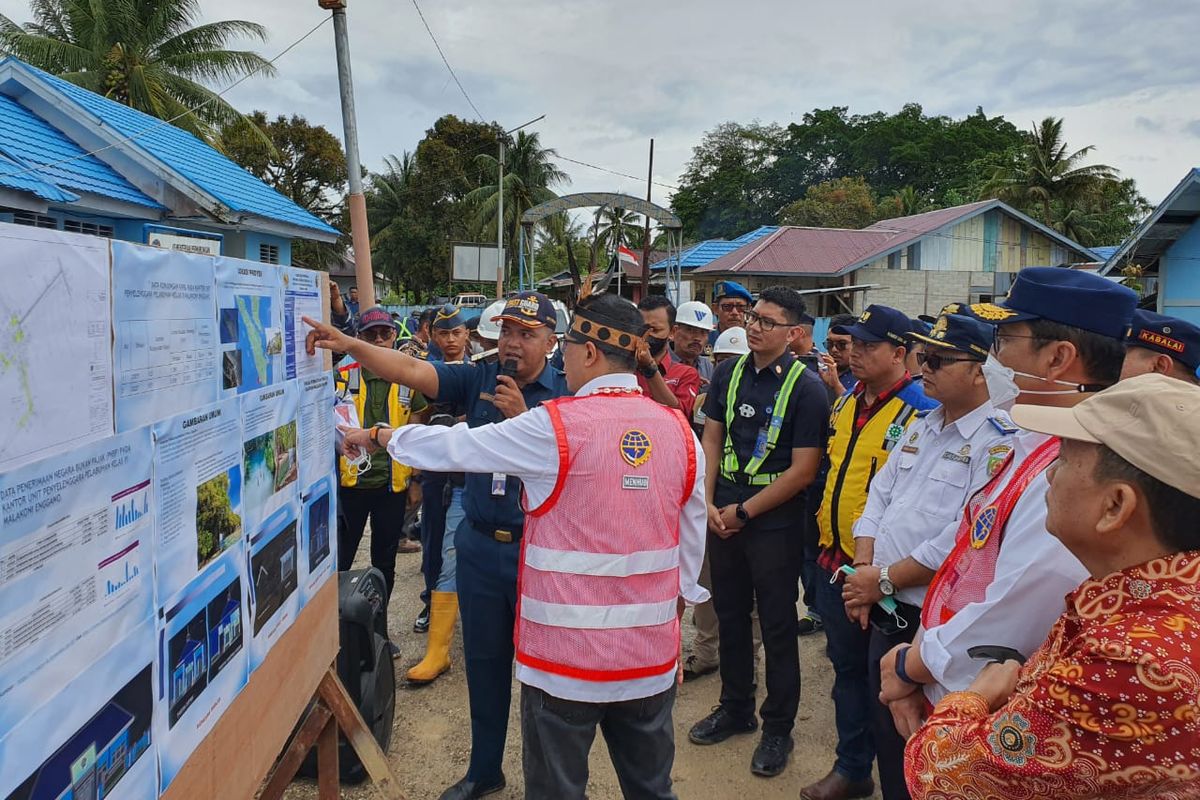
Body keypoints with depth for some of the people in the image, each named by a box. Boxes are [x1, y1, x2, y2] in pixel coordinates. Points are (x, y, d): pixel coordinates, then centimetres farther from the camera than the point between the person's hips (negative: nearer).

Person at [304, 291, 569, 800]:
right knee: (484, 662, 18)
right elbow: (410, 370, -8)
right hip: (480, 546, 4)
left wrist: (521, 415, -26)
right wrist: (350, 346, -22)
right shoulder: (478, 379, 2)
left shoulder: (565, 393, -7)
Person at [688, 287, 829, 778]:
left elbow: (803, 470, -14)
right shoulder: (729, 374, 2)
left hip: (774, 523, -5)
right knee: (730, 615, 16)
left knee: (777, 626, 7)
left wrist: (743, 511, -11)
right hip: (722, 514, 5)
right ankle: (736, 709, 36)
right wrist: (709, 504, -5)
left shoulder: (806, 389, -13)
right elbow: (711, 440, 6)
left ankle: (778, 727, 25)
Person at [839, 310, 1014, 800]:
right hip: (884, 613, 7)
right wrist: (863, 570, -2)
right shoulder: (921, 426, 11)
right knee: (884, 730, 21)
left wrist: (885, 580, -15)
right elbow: (879, 498, 11)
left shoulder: (999, 443, -16)